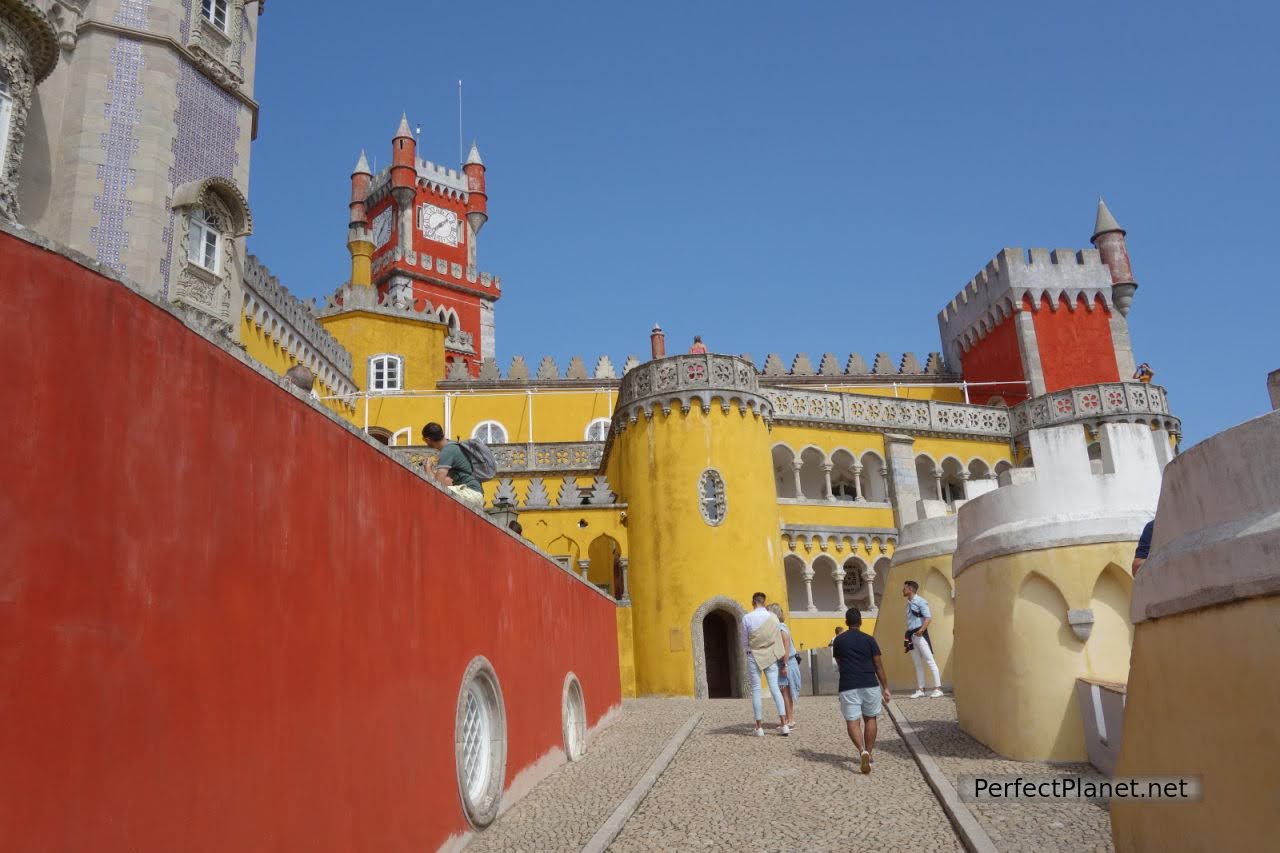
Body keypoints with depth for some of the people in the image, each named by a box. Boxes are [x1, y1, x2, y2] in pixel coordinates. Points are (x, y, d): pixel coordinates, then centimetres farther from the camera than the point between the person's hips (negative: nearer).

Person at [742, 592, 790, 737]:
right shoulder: (773, 617, -1)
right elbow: (779, 638, 5)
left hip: (754, 656, -2)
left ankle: (759, 727, 4)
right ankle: (784, 724, -4)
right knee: (774, 687, 3)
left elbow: (744, 641, 1)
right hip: (771, 656, 2)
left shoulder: (747, 618, -7)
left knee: (756, 689, 3)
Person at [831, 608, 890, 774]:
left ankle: (862, 751, -24)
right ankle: (868, 753, 19)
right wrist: (885, 687, 9)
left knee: (852, 721, -2)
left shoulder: (838, 641, 7)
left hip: (848, 687, -1)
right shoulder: (869, 640, 2)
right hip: (870, 685, 1)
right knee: (870, 719, 17)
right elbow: (878, 666, 3)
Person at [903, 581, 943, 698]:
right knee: (917, 663, 9)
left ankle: (938, 688, -8)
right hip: (911, 636, 8)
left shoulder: (920, 601, -6)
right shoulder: (908, 604, 17)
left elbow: (928, 618, -15)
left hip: (920, 635, -8)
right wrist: (906, 640, 19)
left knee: (929, 661, -7)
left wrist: (921, 630, -28)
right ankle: (920, 690, 11)